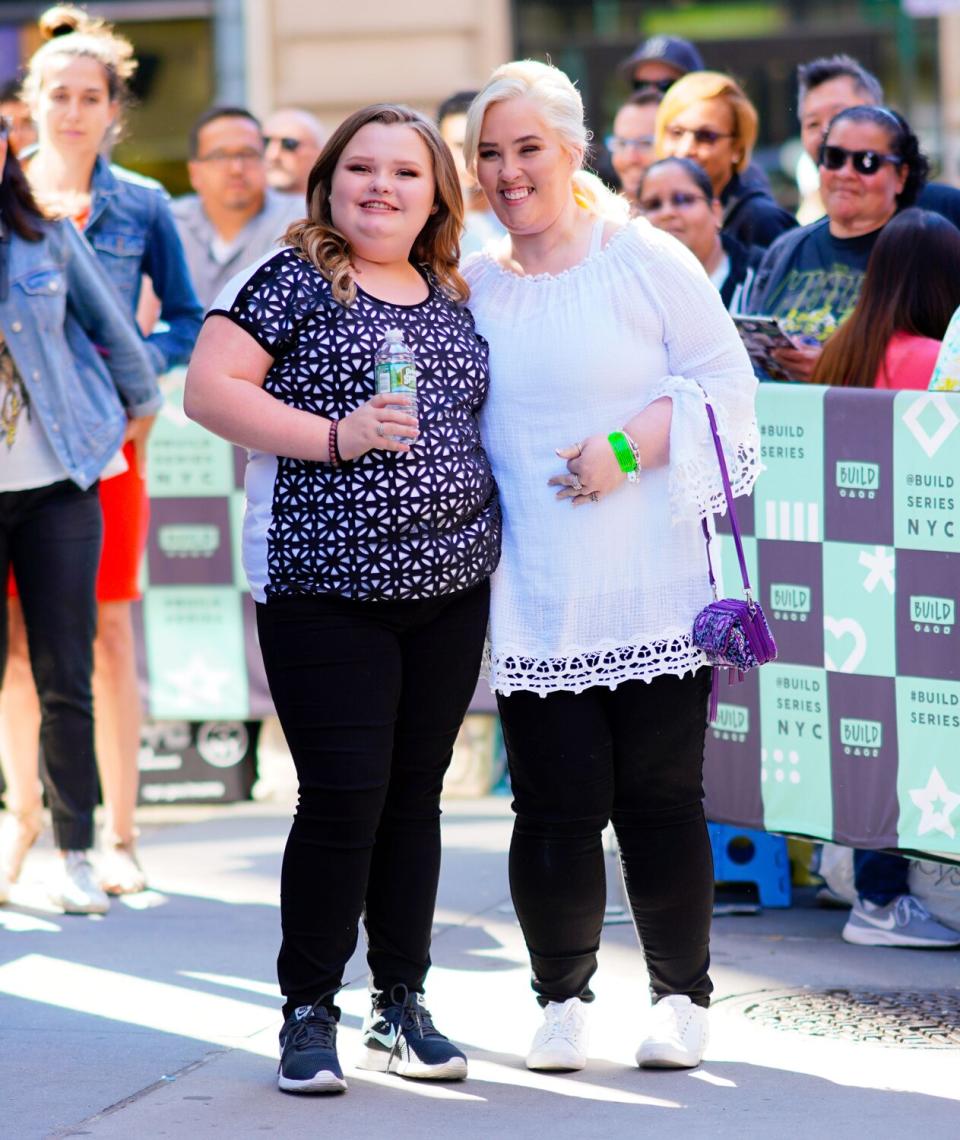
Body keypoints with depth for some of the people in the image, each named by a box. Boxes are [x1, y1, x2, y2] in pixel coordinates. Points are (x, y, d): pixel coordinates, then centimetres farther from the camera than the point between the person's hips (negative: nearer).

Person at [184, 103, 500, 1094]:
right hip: (325, 586, -5)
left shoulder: (453, 299, 14)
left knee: (415, 794, 10)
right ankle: (309, 1013, 3)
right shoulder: (292, 279, -3)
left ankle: (401, 1006, 19)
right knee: (344, 796, -8)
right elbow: (209, 390, -11)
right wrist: (335, 436, -19)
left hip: (449, 581, 6)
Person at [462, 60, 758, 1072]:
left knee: (660, 798, 1)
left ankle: (682, 993, 16)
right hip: (531, 601, 2)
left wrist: (627, 447, -13)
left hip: (649, 596, -2)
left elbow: (728, 384, -2)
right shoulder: (470, 285, 11)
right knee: (556, 805, -2)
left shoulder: (644, 260, 0)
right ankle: (562, 996, 16)